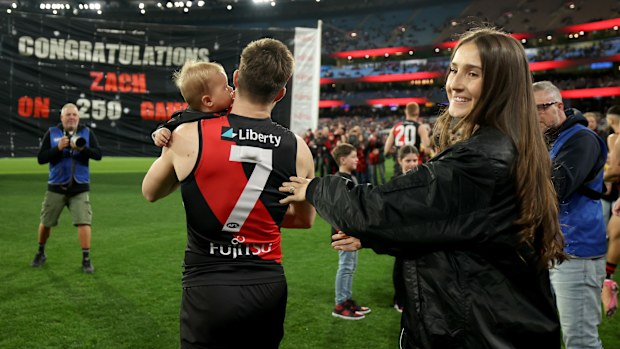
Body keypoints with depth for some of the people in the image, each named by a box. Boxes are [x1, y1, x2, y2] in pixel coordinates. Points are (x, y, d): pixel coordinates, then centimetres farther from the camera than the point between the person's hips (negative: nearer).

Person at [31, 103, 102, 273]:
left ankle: (86, 259, -2)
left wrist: (82, 149, -25)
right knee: (46, 223, 12)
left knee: (83, 222, -11)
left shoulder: (87, 132, 1)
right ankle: (40, 253, 36)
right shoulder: (51, 133, 0)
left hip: (80, 188, -1)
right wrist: (58, 148, -19)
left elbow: (98, 154, -8)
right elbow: (41, 158, -5)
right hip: (56, 187, 1)